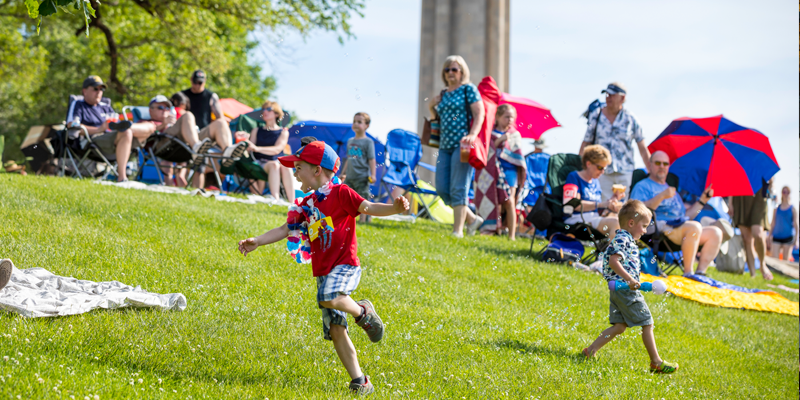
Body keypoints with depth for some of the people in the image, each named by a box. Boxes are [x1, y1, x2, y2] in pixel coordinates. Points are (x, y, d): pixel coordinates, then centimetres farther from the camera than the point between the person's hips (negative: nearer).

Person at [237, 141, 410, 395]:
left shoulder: (340, 193, -5)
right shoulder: (306, 206, 15)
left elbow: (369, 207, -12)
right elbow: (286, 229, 15)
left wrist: (395, 208, -30)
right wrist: (257, 241, 6)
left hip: (344, 264, -7)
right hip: (323, 271, 7)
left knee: (330, 299, -36)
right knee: (335, 329, 1)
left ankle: (363, 311, -5)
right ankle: (359, 381, 4)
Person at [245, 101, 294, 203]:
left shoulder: (283, 132, 14)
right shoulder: (256, 131, 23)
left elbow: (277, 149, -6)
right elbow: (249, 149, 9)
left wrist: (256, 148, -21)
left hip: (277, 162, 0)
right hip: (260, 165, 0)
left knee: (285, 166, -37)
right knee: (274, 165, -36)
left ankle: (291, 204, -49)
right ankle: (275, 201, -56)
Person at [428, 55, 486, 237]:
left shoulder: (468, 89, 0)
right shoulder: (443, 94, 19)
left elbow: (480, 113, -10)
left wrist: (472, 135, -25)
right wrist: (431, 108, 9)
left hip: (462, 145, -7)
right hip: (445, 146, 8)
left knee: (458, 189, -9)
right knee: (442, 189, 3)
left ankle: (458, 231, -6)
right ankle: (472, 219, 16)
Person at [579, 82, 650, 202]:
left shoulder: (630, 119, 4)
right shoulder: (595, 116, 5)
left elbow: (642, 148, 7)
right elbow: (586, 143, 8)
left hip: (625, 172, 0)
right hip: (602, 172, 0)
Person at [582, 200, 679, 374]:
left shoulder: (626, 240, 19)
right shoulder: (623, 239, -13)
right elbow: (613, 261, -24)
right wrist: (629, 279, -26)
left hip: (618, 291, 10)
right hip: (626, 289, -10)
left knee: (620, 326, 10)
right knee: (647, 323, -2)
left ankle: (591, 350, 7)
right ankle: (656, 362, 4)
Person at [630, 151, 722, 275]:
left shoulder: (671, 189, 34)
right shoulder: (642, 187, 8)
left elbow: (684, 214, 30)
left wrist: (702, 200, 21)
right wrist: (662, 196, -20)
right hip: (660, 228, -8)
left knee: (715, 232, -8)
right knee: (695, 226, -32)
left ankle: (700, 272, -19)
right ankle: (688, 273, -33)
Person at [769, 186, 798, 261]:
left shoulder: (793, 209, 4)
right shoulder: (776, 209, 10)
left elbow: (795, 224, 1)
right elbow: (773, 223, 13)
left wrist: (796, 238, -5)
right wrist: (770, 235, 9)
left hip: (788, 237, -2)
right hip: (776, 237, 2)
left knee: (785, 259, 2)